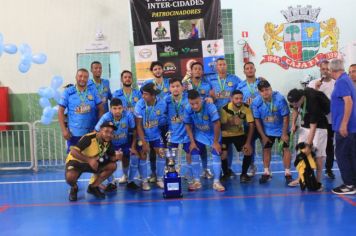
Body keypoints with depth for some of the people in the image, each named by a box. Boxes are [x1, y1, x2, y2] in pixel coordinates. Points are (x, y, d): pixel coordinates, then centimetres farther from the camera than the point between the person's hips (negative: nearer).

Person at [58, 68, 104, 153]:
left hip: (91, 133, 2)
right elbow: (61, 111, -1)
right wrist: (64, 130, -8)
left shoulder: (93, 91, 3)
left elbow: (101, 109, 6)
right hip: (73, 133, -2)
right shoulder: (68, 92, -1)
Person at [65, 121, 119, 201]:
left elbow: (111, 157, -1)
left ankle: (93, 187, 3)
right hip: (76, 161, -6)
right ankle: (74, 188, 1)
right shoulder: (89, 138, -30)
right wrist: (89, 160, -46)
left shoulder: (108, 142, -9)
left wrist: (116, 157, -26)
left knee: (112, 166, -11)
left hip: (92, 162, 6)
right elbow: (73, 152, -36)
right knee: (70, 177, -37)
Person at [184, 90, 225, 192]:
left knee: (216, 155, -12)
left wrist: (215, 142, -19)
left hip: (213, 134, -3)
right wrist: (192, 142, -10)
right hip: (198, 135, 3)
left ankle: (216, 182, -3)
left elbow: (217, 124, -26)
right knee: (194, 155, -4)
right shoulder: (188, 109, -24)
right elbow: (188, 126, -9)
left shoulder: (210, 107, -34)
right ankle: (197, 181, 9)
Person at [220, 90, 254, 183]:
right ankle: (226, 174, 13)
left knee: (249, 151, -14)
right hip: (226, 135, -2)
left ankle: (243, 174, 8)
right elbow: (222, 127, -24)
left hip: (240, 133, 3)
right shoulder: (225, 109, -26)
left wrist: (248, 142, -22)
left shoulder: (246, 107, -19)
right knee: (223, 155, -17)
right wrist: (232, 123, -46)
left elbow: (251, 125, -17)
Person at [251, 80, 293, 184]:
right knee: (266, 149, 8)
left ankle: (287, 173, 6)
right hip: (266, 130, 2)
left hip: (281, 129, -2)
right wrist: (263, 136, -8)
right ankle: (267, 173, 21)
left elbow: (285, 117, -18)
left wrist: (284, 134, -15)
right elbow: (257, 120, -11)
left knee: (285, 148, -4)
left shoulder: (280, 99, -26)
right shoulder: (256, 102, -20)